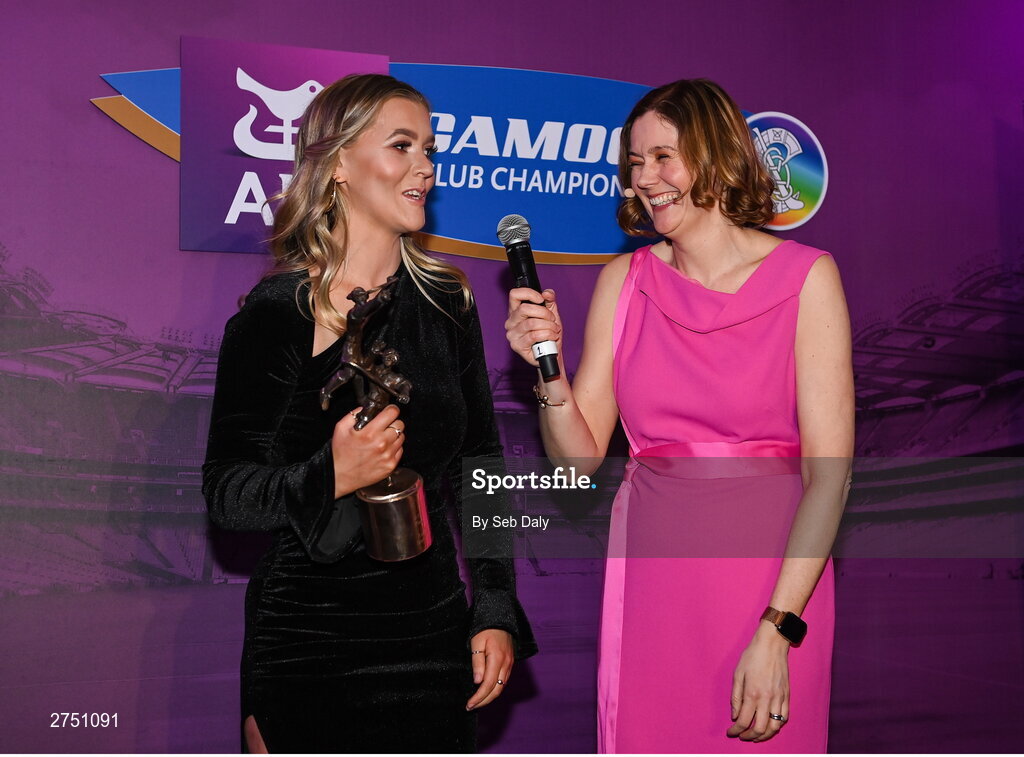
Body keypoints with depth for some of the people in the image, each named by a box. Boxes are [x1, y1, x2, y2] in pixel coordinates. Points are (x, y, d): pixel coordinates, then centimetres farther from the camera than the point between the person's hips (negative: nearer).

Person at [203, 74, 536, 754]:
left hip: (433, 633, 4)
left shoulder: (447, 302, 5)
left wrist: (496, 612, 4)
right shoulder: (277, 312, -8)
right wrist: (332, 477, -26)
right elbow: (227, 491, -9)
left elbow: (481, 468, 10)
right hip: (304, 643, -4)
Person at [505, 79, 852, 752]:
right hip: (651, 571, 3)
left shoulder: (806, 277, -6)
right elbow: (580, 458, 3)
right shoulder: (625, 280, 3)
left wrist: (777, 631, -19)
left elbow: (829, 470, -12)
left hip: (773, 581, -2)